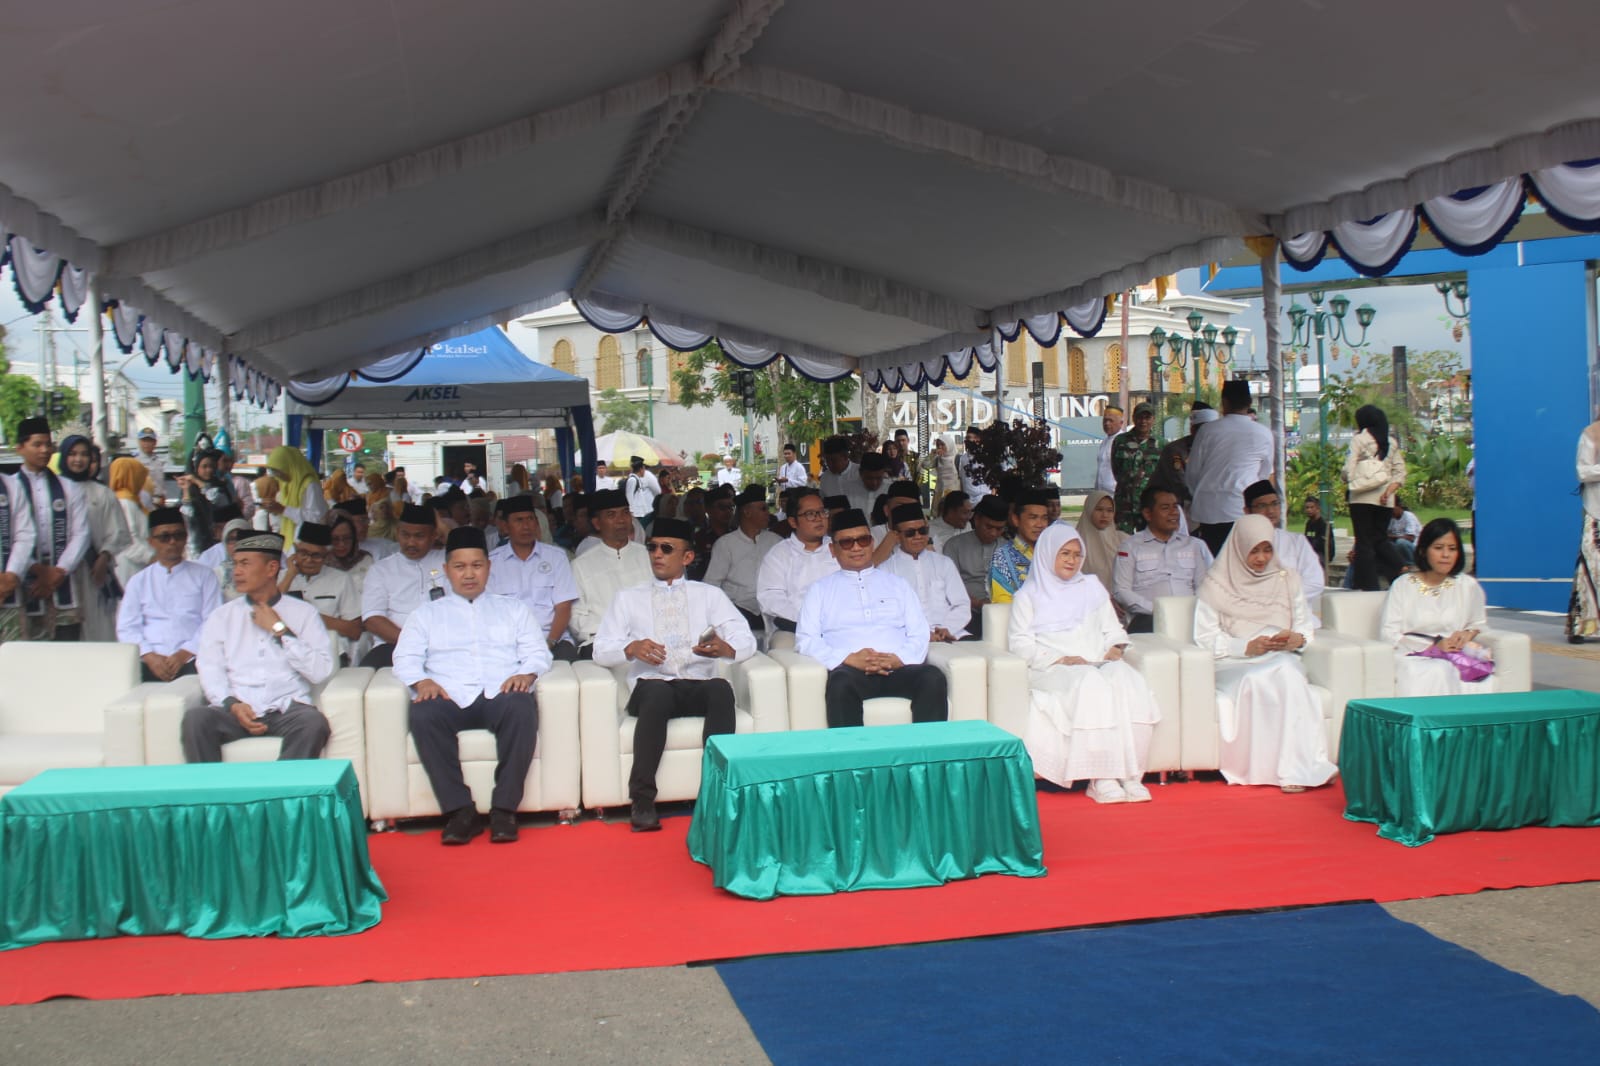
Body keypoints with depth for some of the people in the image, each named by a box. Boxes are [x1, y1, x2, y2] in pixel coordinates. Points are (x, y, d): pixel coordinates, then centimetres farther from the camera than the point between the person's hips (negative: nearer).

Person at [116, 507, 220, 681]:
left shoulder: (204, 575, 14)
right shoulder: (138, 581, 19)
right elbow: (127, 628, 10)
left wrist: (184, 654, -11)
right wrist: (149, 656, -8)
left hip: (192, 662, -1)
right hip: (152, 664, 2)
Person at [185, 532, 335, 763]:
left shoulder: (303, 612, 13)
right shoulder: (222, 616, 18)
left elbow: (321, 672, 0)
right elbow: (209, 669, 5)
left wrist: (280, 629, -1)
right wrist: (232, 704, -14)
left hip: (287, 709, -1)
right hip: (235, 710, 1)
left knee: (314, 722, -33)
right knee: (196, 718, -29)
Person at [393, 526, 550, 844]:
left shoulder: (513, 608, 27)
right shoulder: (427, 613, 27)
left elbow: (538, 652, 15)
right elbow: (405, 657, 13)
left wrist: (527, 673, -8)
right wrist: (421, 680, -9)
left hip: (500, 694, 0)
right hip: (450, 697, 0)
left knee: (523, 708, -36)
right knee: (423, 714, -35)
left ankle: (503, 809, -32)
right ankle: (459, 811, -30)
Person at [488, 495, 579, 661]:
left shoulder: (556, 556, 13)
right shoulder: (491, 561, 11)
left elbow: (563, 608, 6)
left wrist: (550, 642, -12)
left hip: (551, 638, 1)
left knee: (566, 654, -31)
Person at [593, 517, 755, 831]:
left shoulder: (709, 594, 18)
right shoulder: (629, 598, 18)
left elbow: (746, 640, 6)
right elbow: (601, 649, 9)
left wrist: (725, 648, -18)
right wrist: (631, 648, -13)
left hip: (699, 686, 1)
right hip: (651, 686, 0)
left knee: (721, 688, -34)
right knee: (657, 691, -37)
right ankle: (642, 800, -33)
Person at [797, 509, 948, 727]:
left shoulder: (897, 585, 26)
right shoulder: (820, 590, 20)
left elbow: (919, 633, 15)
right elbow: (806, 640, 7)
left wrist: (899, 659, -9)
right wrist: (849, 659, -11)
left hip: (898, 669, 2)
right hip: (851, 670, -2)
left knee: (933, 678, -31)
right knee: (841, 684, -38)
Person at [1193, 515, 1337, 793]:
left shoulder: (1286, 581, 17)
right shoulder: (1217, 585, 5)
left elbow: (1305, 626, 16)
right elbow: (1205, 637, -2)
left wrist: (1297, 639, -9)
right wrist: (1246, 647, -15)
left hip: (1281, 660, 2)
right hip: (1233, 665, -2)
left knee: (1287, 672, -35)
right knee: (1258, 680, -37)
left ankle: (1295, 769, -38)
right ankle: (1299, 769, -36)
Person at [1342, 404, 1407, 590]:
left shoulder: (1359, 439, -4)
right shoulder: (1392, 443, 11)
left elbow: (1348, 471, -8)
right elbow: (1400, 473, 7)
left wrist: (1347, 479, 12)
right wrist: (1389, 490, 0)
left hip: (1362, 498, -5)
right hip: (1384, 500, 5)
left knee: (1364, 542, 1)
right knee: (1380, 539, 14)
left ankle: (1368, 584, -1)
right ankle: (1403, 570, -6)